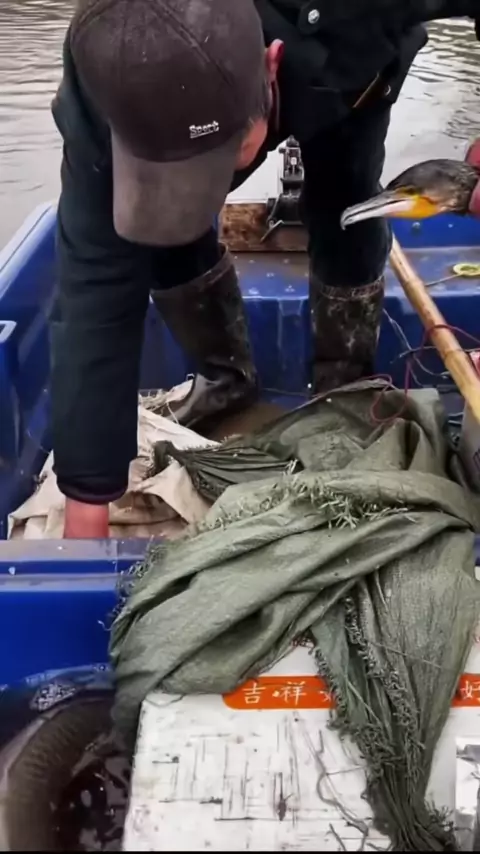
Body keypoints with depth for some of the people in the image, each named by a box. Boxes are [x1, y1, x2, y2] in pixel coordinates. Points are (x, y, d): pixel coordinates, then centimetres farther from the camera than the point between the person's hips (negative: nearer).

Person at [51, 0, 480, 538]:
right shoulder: (103, 101, -42)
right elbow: (96, 293, -40)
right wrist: (86, 504, -38)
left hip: (347, 70, 0)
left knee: (346, 222, -14)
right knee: (165, 238, -13)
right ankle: (226, 377, 14)